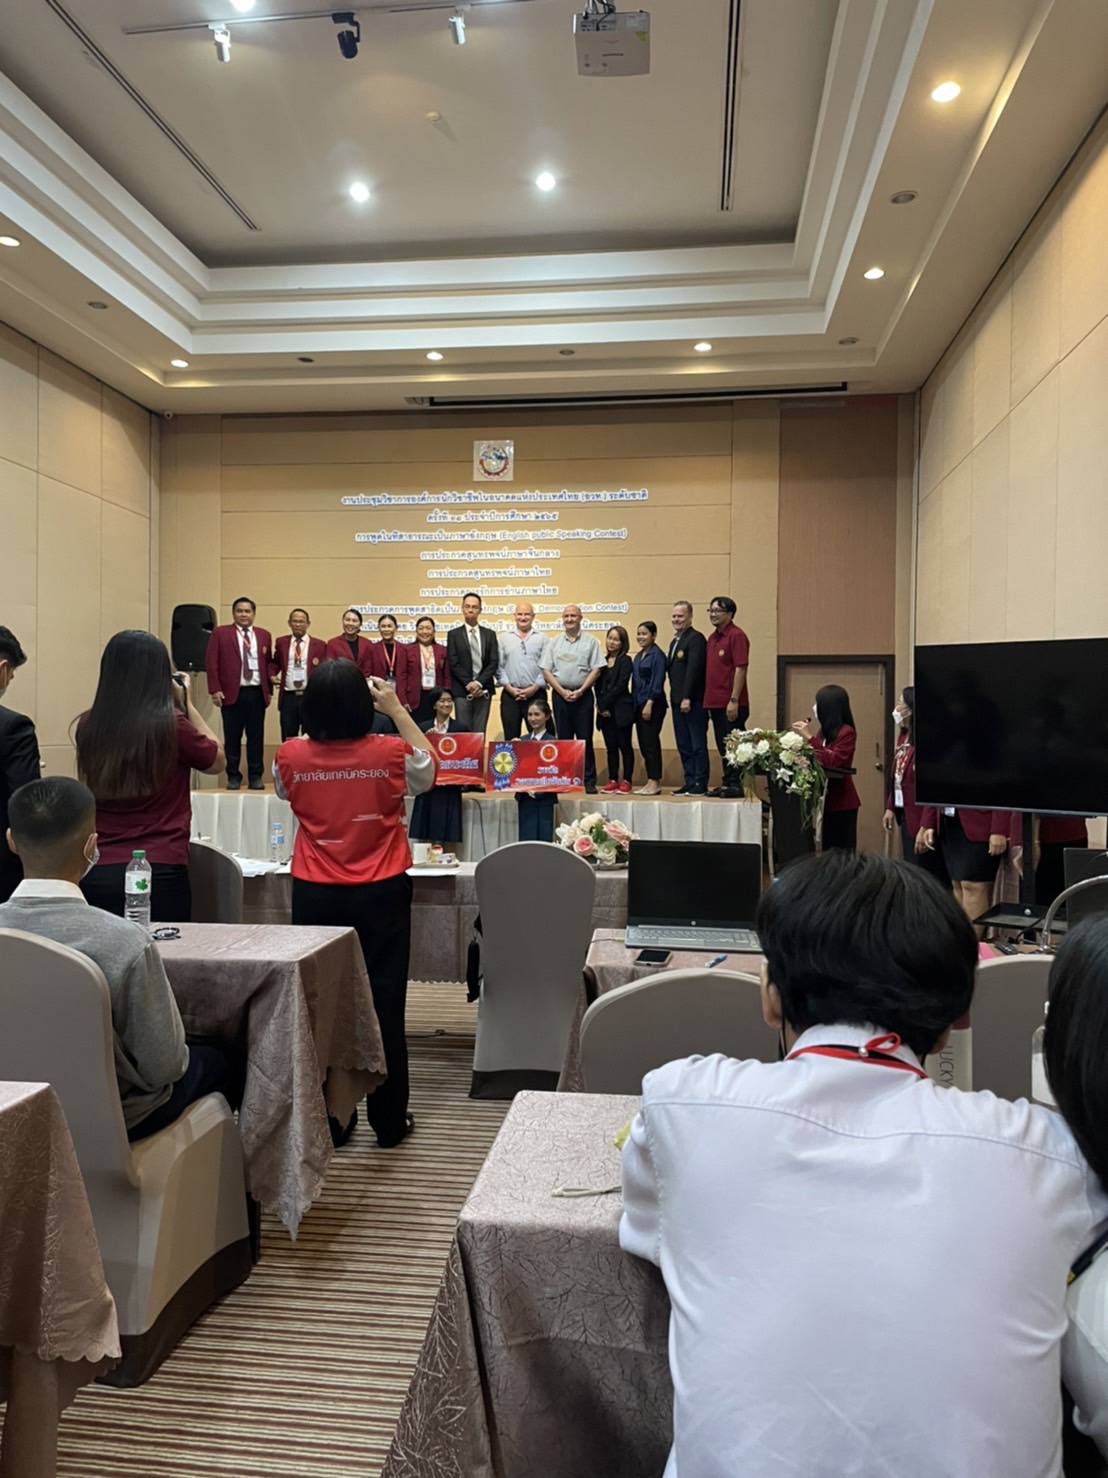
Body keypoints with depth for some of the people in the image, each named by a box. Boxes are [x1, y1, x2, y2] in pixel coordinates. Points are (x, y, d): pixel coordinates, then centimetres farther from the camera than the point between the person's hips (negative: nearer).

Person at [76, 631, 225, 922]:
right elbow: (217, 762, 7)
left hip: (96, 870, 4)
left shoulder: (88, 726, 0)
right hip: (159, 871, -4)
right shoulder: (171, 724, -12)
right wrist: (187, 705, 11)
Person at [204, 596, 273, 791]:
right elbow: (211, 662, -2)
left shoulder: (264, 635, 11)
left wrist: (268, 690, 7)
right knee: (232, 738, 3)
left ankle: (255, 777, 11)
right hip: (232, 693, -2)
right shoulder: (220, 633, 2)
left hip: (257, 693, 2)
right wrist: (215, 690, -9)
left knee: (256, 737, 4)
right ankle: (233, 777, 11)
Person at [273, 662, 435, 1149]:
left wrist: (315, 726, 14)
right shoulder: (390, 753, -13)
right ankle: (389, 1122, 20)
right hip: (380, 894, -1)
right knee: (384, 1005, 9)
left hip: (315, 895, 1)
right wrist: (397, 709, 7)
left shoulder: (291, 757, -9)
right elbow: (429, 769, 10)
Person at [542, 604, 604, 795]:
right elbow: (546, 670, 5)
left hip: (583, 695, -2)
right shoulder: (554, 642, 9)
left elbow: (596, 670, -2)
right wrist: (562, 691, -6)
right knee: (563, 738, 5)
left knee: (585, 738, -2)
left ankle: (589, 781, 0)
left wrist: (580, 691, -10)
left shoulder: (590, 642, 4)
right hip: (560, 694, 2)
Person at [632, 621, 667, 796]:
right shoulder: (638, 656, 15)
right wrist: (635, 703, 11)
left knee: (650, 742, -7)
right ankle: (651, 781, 13)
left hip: (652, 704, -8)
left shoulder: (657, 655, -8)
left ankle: (655, 781, -1)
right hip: (639, 704, 8)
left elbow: (657, 682, -14)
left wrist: (649, 704, -18)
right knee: (643, 743, 8)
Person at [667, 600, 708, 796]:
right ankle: (690, 783, 16)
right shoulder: (675, 641, 19)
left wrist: (687, 698, -21)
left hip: (693, 701, -9)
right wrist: (675, 698, 9)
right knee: (683, 745, 10)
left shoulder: (696, 638, -9)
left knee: (698, 745, -2)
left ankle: (700, 784, 3)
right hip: (678, 700, 9)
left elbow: (694, 669, -17)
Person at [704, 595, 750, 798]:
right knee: (723, 747, 12)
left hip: (731, 704, -8)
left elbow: (740, 669, -15)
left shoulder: (736, 635, -10)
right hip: (715, 702, 8)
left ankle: (736, 785, 4)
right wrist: (708, 701, 13)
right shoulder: (713, 637, 15)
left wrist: (734, 700, -20)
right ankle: (727, 783, 19)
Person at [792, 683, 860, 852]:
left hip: (842, 801, -8)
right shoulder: (824, 731, 11)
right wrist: (805, 735, -1)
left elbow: (832, 761, -24)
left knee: (842, 853, -2)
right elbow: (816, 760, 11)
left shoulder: (846, 732, -12)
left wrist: (810, 737, -23)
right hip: (826, 800, 8)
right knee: (828, 850, 12)